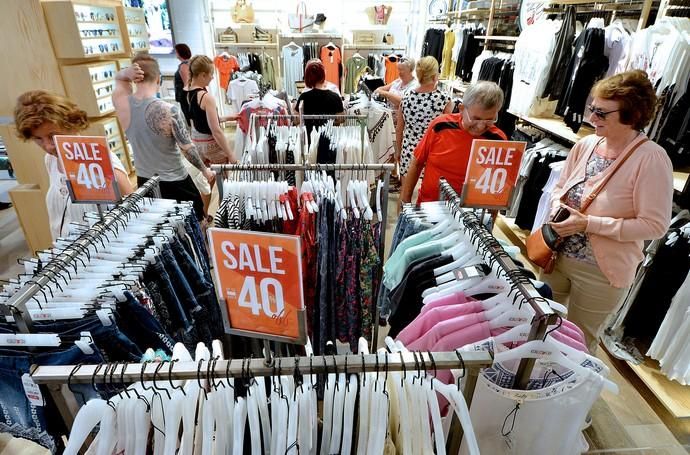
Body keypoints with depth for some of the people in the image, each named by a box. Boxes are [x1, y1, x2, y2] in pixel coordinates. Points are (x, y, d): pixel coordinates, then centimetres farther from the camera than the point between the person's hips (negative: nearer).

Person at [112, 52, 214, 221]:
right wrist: (205, 170, 0)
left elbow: (119, 77, 15)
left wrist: (128, 73, -9)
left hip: (144, 181, 5)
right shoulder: (169, 111, -24)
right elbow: (188, 149, -16)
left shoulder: (121, 102, -8)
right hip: (175, 182, -5)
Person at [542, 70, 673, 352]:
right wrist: (557, 209, -11)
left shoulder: (651, 159, -17)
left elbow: (655, 225, -18)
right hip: (557, 255, 5)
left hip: (600, 271, -5)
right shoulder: (586, 145, -2)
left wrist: (589, 224, -25)